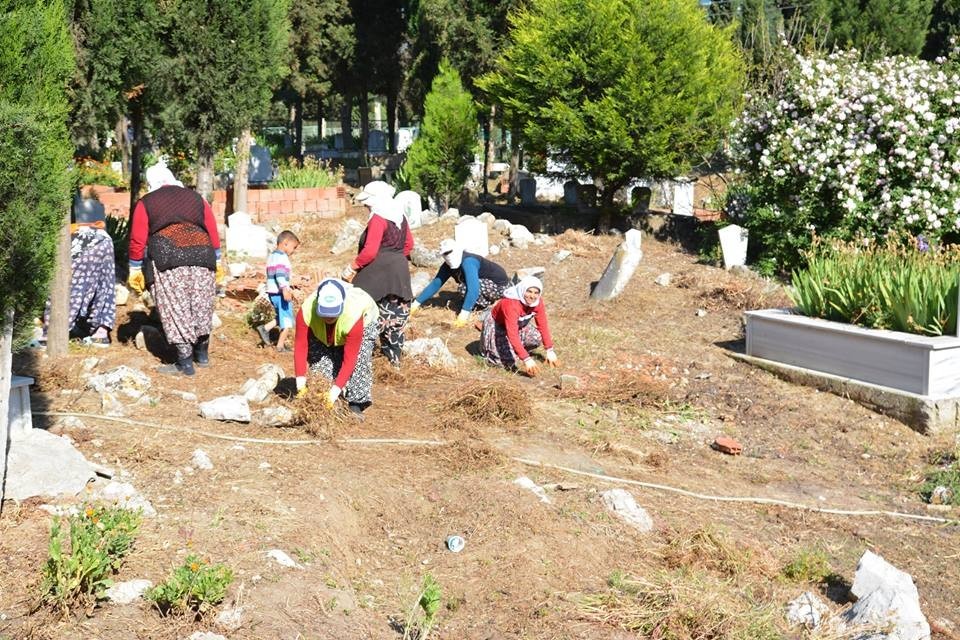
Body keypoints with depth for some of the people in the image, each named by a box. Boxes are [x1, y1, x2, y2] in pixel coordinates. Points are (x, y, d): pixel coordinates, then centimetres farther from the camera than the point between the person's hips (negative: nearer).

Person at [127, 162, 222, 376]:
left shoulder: (146, 203, 13)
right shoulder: (195, 198, 21)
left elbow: (138, 239, 8)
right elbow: (213, 232, 17)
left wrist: (135, 270, 15)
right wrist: (216, 262, 23)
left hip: (166, 258, -3)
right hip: (202, 256, 3)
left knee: (175, 310, 1)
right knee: (201, 306, 14)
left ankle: (185, 362, 0)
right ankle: (202, 354, 26)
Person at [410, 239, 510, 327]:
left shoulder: (468, 262, -30)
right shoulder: (448, 266, -4)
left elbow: (473, 288, -40)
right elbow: (435, 284, 3)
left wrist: (464, 313, -45)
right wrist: (416, 303, -2)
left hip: (499, 285, -9)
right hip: (486, 283, 9)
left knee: (464, 287, -25)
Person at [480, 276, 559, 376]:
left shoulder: (537, 301, -19)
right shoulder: (511, 304, -39)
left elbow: (543, 325, -11)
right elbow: (512, 335, -44)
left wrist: (550, 350, -17)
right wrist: (526, 359, -48)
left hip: (518, 324, 7)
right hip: (496, 326, -7)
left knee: (537, 338, -17)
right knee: (509, 360, -21)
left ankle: (515, 350, 12)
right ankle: (489, 352, 11)